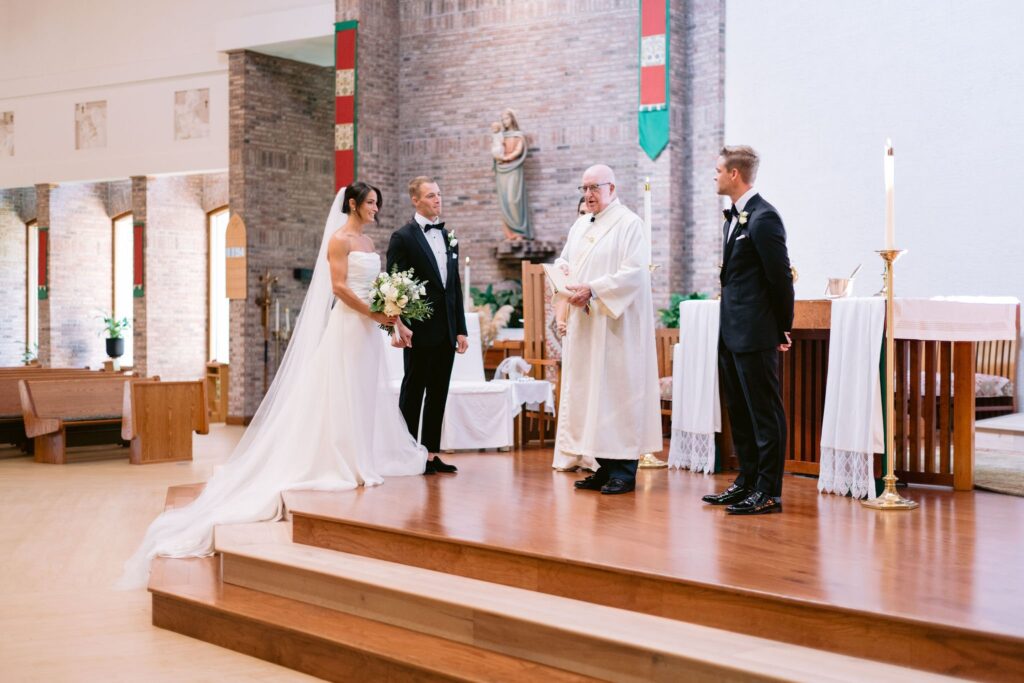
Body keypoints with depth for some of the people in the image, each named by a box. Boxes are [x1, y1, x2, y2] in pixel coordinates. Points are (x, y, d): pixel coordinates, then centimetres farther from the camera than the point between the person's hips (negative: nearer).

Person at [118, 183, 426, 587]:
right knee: (342, 394, -4)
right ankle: (344, 466, 0)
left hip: (369, 329, 9)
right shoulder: (338, 239, -8)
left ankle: (364, 460, 18)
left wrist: (395, 319, 6)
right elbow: (339, 287, -16)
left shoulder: (367, 242, 17)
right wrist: (374, 314, -16)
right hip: (347, 325, -9)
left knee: (367, 394, 11)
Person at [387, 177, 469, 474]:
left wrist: (461, 329, 12)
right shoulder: (403, 237, -5)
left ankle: (432, 454, 16)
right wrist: (400, 325, -19)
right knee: (413, 391, 2)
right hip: (420, 330, -6)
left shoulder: (449, 238, 14)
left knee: (439, 393, 9)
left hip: (446, 331, 6)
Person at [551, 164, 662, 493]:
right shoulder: (580, 225, 17)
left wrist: (593, 290, -20)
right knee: (587, 391, 6)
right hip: (582, 325, 7)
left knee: (617, 390, -6)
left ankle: (624, 471, 0)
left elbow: (635, 272, -15)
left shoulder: (630, 223, -6)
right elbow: (564, 263, 22)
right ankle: (603, 467, 13)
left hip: (615, 326, -7)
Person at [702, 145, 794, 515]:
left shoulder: (763, 218, -15)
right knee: (739, 411, 16)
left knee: (765, 411, -3)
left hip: (755, 333, -10)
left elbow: (780, 277, -14)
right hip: (732, 332, 10)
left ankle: (769, 492, 4)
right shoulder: (734, 217, 15)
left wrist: (783, 330, -7)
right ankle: (747, 482, 26)